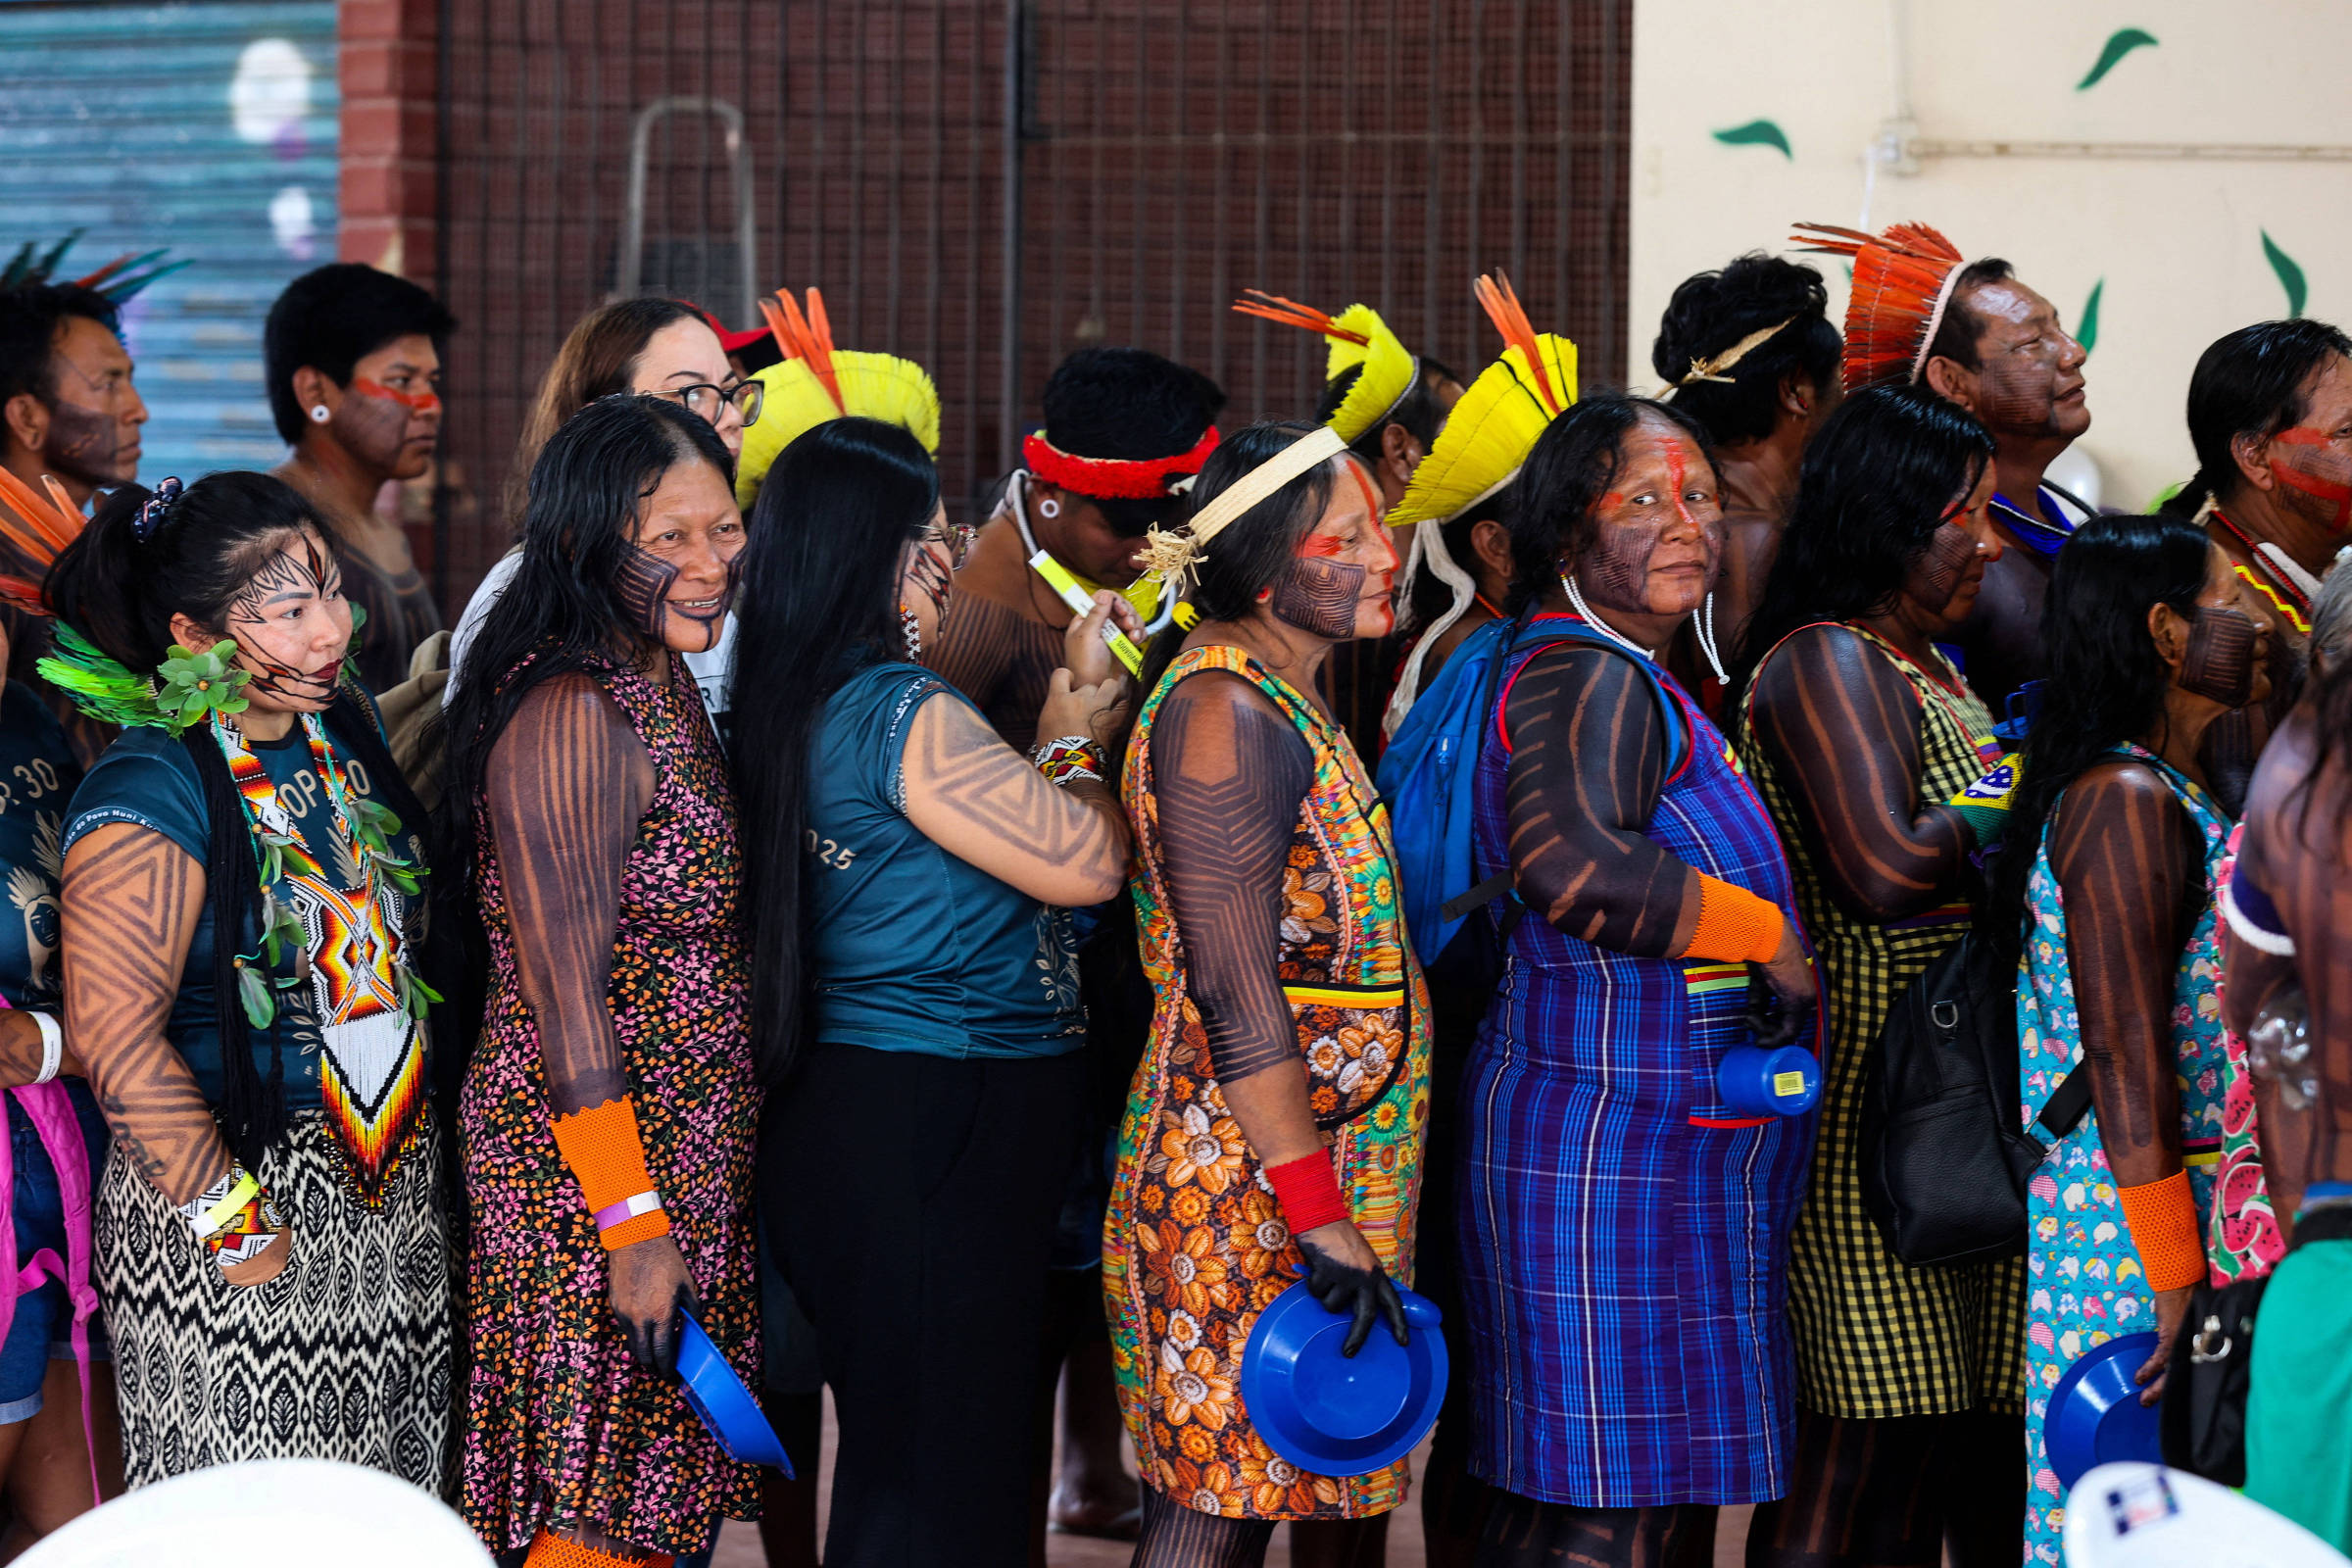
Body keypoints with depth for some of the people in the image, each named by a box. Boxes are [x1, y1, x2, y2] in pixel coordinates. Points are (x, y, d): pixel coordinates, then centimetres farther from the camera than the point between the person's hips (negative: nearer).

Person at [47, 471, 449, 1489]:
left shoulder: (345, 727, 6)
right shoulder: (151, 789, -19)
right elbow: (115, 1038, -23)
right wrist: (234, 1223, -20)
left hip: (394, 1192, 7)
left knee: (388, 1489, 13)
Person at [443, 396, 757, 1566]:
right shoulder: (574, 718, -19)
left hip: (689, 1151, 9)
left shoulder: (661, 683, 11)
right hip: (588, 1157, -9)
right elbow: (569, 1002, -21)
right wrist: (632, 1225, -21)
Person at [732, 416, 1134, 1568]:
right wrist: (1076, 736, 5)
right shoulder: (904, 711, -18)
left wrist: (1065, 711, 17)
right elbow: (1086, 863, -13)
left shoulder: (797, 709, 11)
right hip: (937, 1127, -10)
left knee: (894, 1466, 16)